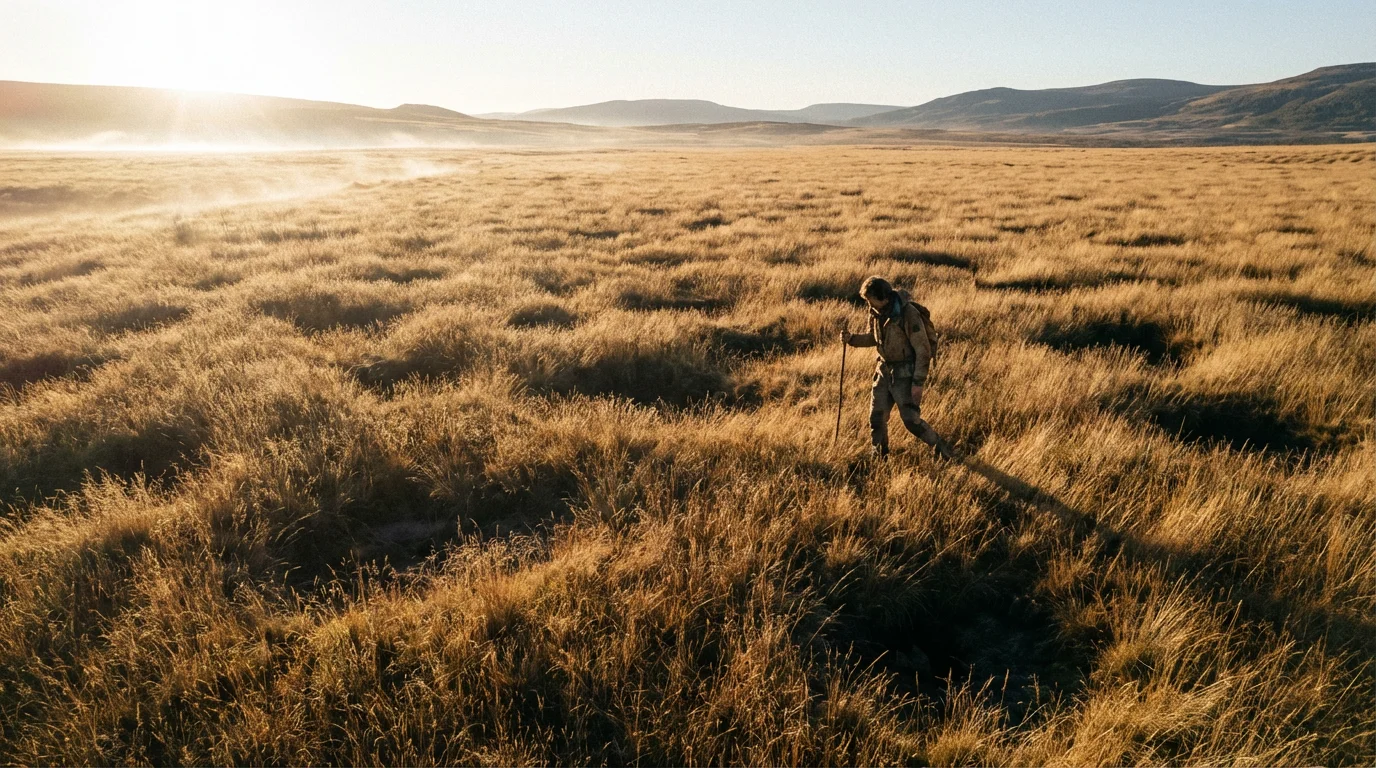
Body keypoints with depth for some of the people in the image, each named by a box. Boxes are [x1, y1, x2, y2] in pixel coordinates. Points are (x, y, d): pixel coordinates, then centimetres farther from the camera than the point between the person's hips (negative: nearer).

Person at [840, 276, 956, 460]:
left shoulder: (908, 314, -25)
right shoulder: (877, 312, -3)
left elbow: (923, 350, -21)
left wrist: (918, 382, -21)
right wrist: (852, 338, -4)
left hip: (906, 373, -7)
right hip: (885, 370, 7)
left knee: (911, 419, -6)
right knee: (877, 416, 8)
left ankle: (943, 451, 15)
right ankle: (878, 456, 27)